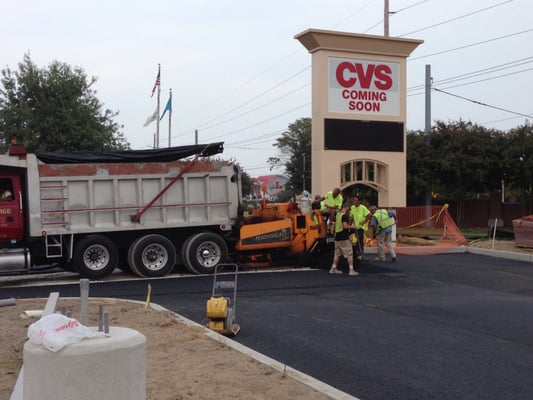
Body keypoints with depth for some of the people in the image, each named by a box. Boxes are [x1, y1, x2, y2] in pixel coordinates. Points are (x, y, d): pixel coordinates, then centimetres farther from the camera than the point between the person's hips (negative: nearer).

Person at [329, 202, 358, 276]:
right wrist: (352, 227, -10)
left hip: (337, 237, 8)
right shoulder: (345, 215, -15)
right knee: (349, 254, -3)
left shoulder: (337, 215, 12)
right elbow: (345, 226, -27)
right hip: (344, 238, -8)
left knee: (337, 254, 17)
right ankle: (351, 270, -5)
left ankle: (333, 269, 20)